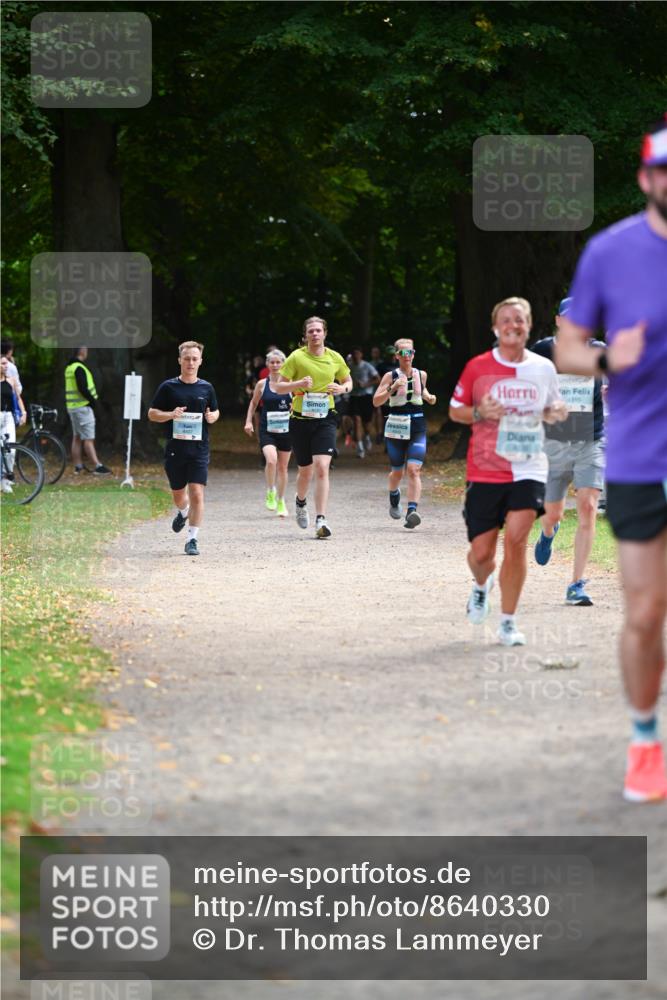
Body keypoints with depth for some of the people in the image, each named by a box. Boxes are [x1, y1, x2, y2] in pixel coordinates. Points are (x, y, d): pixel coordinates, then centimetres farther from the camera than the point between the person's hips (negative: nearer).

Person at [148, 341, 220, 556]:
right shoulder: (168, 387, 0)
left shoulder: (206, 388, 6)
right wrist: (171, 415, -16)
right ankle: (182, 512, 49)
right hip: (175, 448, 0)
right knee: (178, 494, 14)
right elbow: (152, 413, 3)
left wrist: (212, 416, -3)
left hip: (199, 449, 0)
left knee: (197, 494, -11)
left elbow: (215, 411, 21)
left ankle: (192, 539, -6)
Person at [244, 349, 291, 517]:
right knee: (271, 460, -26)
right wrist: (249, 421, 4)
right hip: (267, 431, -1)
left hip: (286, 430, 1)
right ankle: (270, 493, -6)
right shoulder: (262, 384, 1)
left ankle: (280, 502, 25)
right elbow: (253, 403, 14)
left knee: (283, 467, 10)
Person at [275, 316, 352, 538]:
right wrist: (299, 384, -21)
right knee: (305, 470, 12)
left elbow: (348, 382, 19)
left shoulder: (335, 358, 4)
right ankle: (301, 502, 46)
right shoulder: (296, 357, -3)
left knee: (322, 468, -16)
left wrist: (341, 388, -5)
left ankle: (321, 520, -17)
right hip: (301, 419, 0)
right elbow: (279, 387, -2)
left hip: (325, 419, 0)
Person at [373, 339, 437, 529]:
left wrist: (428, 397, 6)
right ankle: (394, 498, 45)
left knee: (414, 470, -16)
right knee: (397, 472, 12)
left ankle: (412, 511, -25)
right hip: (396, 427, -1)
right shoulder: (390, 376, -4)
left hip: (417, 427, 1)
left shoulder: (421, 375, 6)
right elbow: (376, 401, -10)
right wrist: (393, 388, -23)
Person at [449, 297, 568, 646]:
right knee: (481, 552, 0)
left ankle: (507, 622, -5)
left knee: (516, 539, -17)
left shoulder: (543, 368, 4)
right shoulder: (478, 367, -1)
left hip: (528, 468, 0)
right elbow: (455, 410, 7)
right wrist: (480, 413, -13)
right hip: (484, 470, 0)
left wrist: (555, 413, -5)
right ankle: (481, 585, 39)